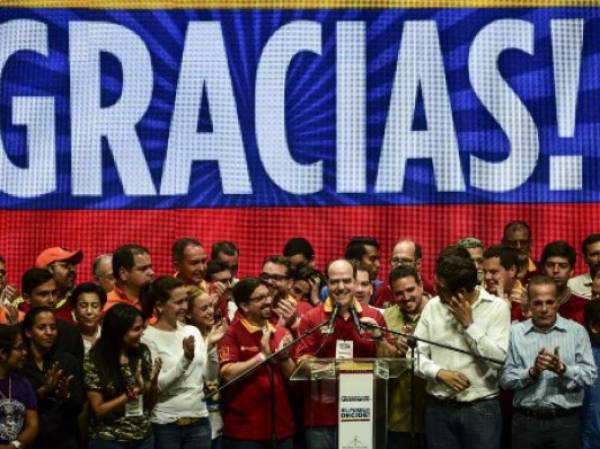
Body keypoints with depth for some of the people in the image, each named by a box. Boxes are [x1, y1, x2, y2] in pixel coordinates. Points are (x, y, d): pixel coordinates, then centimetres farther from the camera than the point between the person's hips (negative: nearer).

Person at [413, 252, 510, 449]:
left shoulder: (497, 307, -5)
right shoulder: (432, 306, 5)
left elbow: (499, 359, -15)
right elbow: (417, 354, 4)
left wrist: (469, 324, -13)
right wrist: (440, 373, -13)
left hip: (481, 408, -3)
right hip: (438, 408, 3)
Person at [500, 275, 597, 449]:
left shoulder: (576, 331, 3)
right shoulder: (515, 332, 4)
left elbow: (590, 375, -4)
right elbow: (505, 379, -1)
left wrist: (562, 369, -19)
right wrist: (532, 372, -17)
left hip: (566, 420, 0)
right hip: (526, 420, 0)